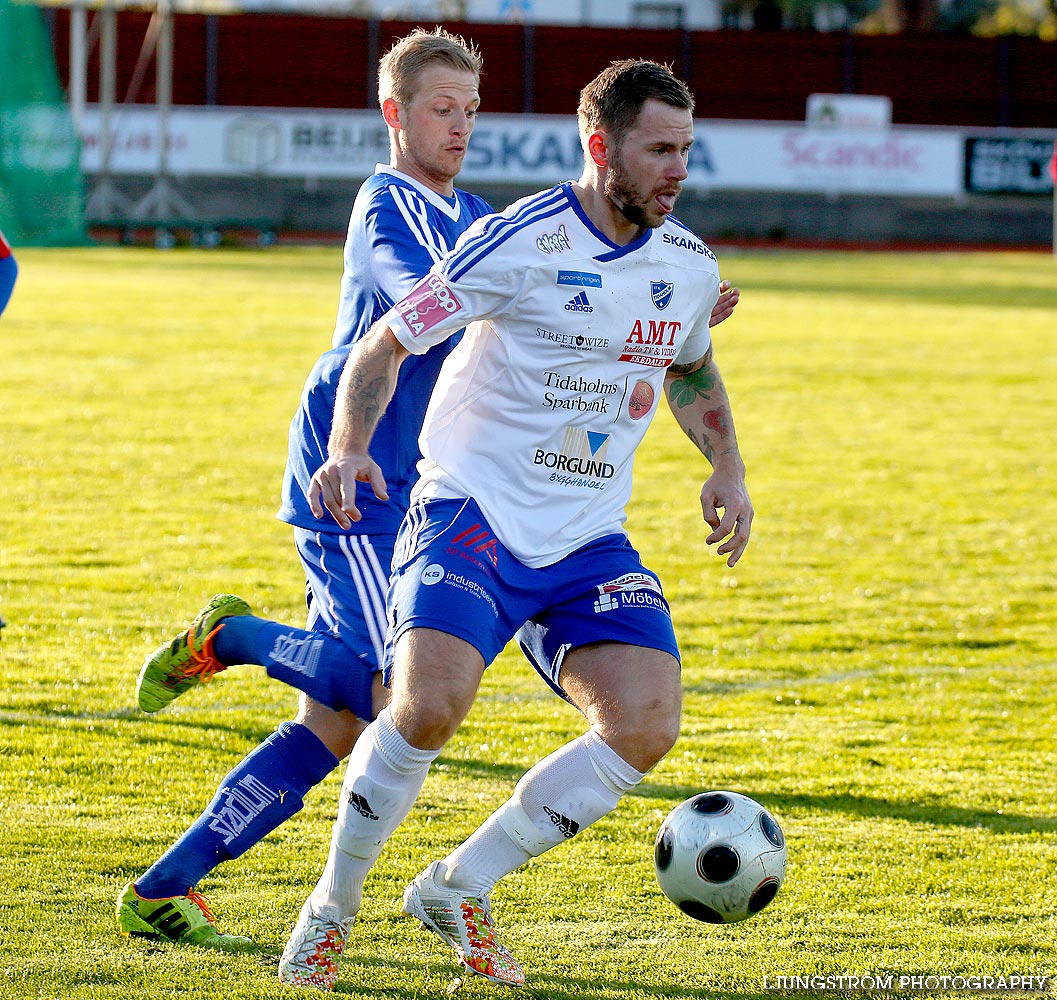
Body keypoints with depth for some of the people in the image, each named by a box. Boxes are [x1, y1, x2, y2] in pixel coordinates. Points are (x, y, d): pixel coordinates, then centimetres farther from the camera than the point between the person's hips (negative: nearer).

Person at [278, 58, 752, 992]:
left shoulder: (690, 264, 5)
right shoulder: (522, 243, -13)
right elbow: (385, 344, -7)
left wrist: (728, 467, 12)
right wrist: (348, 452, -23)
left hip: (588, 538, 5)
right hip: (472, 512, -5)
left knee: (646, 725, -15)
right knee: (432, 703, -28)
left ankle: (459, 888, 3)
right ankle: (332, 907, -2)